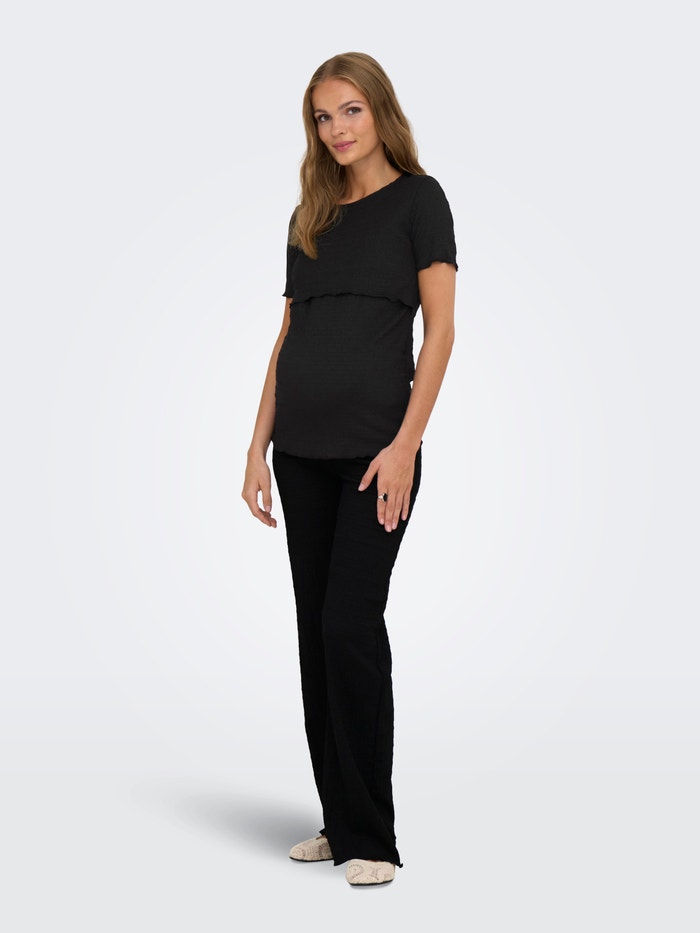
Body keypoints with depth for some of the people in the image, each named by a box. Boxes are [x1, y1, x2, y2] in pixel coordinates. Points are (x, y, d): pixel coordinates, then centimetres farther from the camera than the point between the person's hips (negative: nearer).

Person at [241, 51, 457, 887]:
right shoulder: (309, 216, 16)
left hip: (375, 447, -6)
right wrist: (258, 448, 8)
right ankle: (338, 820, 18)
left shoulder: (417, 198, -1)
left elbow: (440, 329, -8)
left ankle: (370, 837, 0)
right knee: (316, 629, 7)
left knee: (350, 625, -10)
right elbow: (287, 337, 15)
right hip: (303, 451, 6)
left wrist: (407, 444, -18)